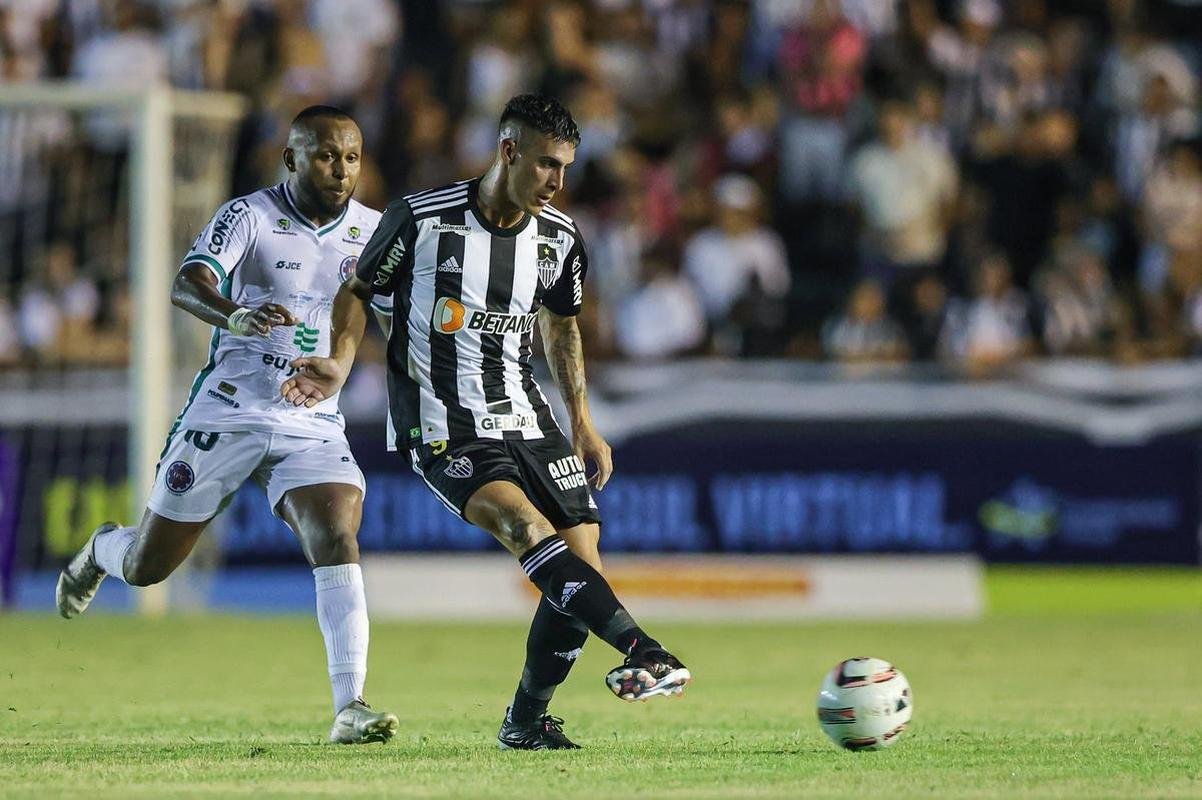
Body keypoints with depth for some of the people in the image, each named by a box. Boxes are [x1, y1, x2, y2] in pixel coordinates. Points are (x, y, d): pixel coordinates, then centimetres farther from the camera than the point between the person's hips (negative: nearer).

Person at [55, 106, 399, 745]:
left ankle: (350, 708, -26)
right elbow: (187, 286, -29)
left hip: (313, 424, 2)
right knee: (147, 567, 9)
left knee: (337, 541, -23)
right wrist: (234, 315, -50)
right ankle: (102, 551, 47)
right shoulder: (250, 215, -12)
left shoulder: (372, 231, 2)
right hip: (228, 411, -2)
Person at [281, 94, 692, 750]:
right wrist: (340, 364, -13)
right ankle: (640, 650, -43)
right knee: (527, 527, -30)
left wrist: (582, 423, 20)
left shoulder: (560, 239, 4)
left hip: (525, 420, 6)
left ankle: (526, 721, 12)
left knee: (582, 560, -6)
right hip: (443, 432, -6)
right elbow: (360, 290, 4)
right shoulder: (422, 220, -10)